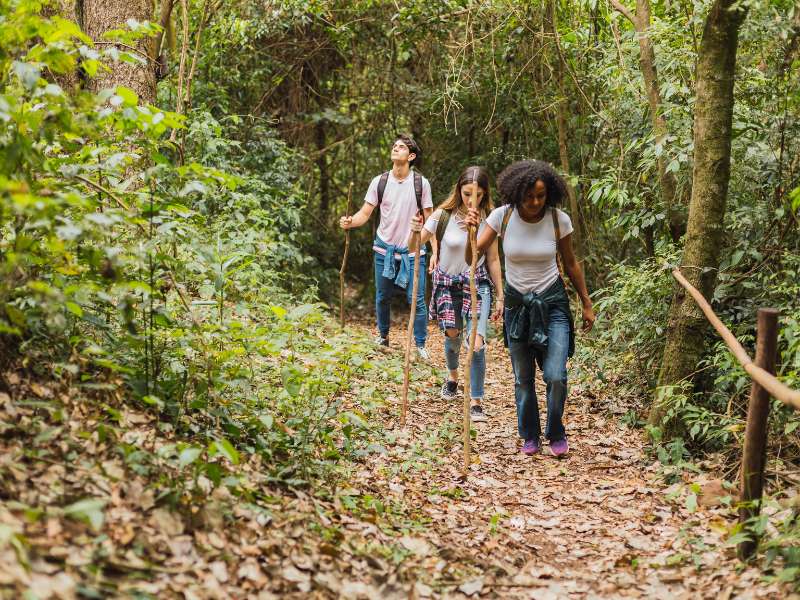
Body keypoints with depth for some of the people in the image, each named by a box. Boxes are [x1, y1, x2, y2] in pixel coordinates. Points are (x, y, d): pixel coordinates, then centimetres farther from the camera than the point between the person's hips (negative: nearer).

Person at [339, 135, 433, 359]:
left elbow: (429, 218, 1)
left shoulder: (421, 183, -5)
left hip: (413, 250, -2)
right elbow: (365, 213, -2)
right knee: (382, 297, 13)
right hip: (384, 248, 2)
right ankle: (383, 336, 34)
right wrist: (349, 222, -24)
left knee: (417, 300, -4)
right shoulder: (379, 182, -1)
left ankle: (420, 345, 8)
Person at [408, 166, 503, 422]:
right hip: (447, 284, 0)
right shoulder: (443, 215, -13)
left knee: (476, 343, -14)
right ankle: (452, 376, 50)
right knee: (453, 336, 16)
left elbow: (493, 260, 2)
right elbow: (413, 247, -12)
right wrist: (415, 231, -35)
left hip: (478, 284, 0)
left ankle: (476, 402, -3)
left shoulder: (488, 220, -8)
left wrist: (501, 296, 4)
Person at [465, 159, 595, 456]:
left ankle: (556, 433, 14)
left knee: (555, 376, -11)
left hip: (552, 302, -1)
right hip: (517, 303, 1)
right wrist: (470, 230, -32)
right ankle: (530, 436, 30)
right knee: (523, 379, 9)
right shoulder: (502, 216, -12)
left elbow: (570, 264, 1)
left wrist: (586, 303, 6)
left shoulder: (559, 219, -13)